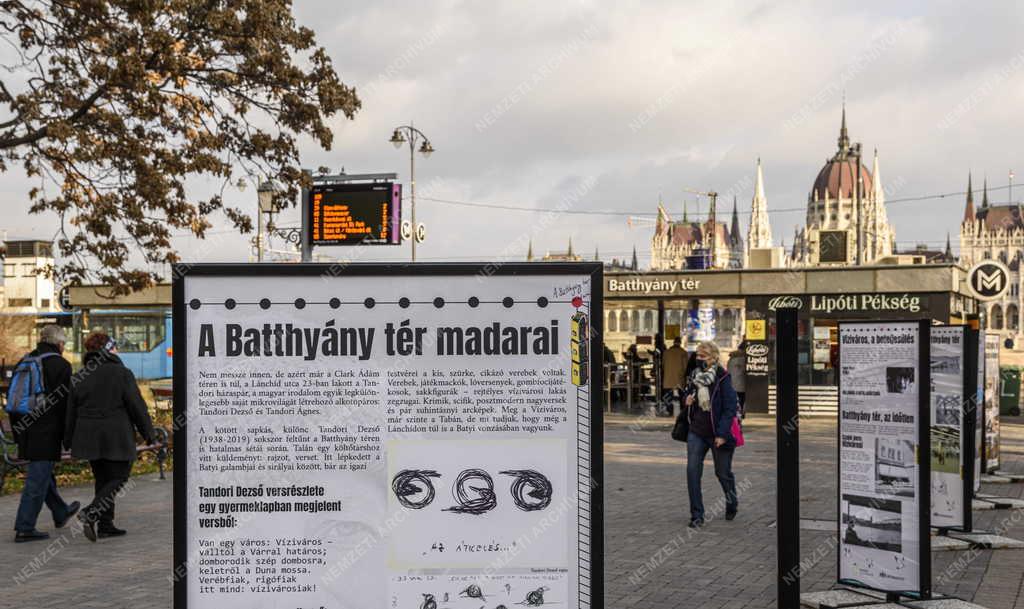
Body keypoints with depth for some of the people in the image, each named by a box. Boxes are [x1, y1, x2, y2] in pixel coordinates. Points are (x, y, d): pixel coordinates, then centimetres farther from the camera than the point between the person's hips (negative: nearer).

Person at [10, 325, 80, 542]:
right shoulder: (60, 365, -11)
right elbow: (65, 403, -14)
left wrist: (17, 431, 19)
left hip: (26, 432, 8)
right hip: (48, 432, -8)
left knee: (42, 474, 21)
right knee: (38, 479, -3)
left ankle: (61, 512, 40)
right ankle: (24, 528, -2)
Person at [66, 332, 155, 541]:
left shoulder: (80, 377, 7)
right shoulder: (122, 374, -8)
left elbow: (71, 412, 10)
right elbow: (137, 406, -8)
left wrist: (69, 442, 17)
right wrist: (148, 433, 1)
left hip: (88, 437, 6)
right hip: (116, 437, -6)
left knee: (102, 479, 14)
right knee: (118, 478, 3)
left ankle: (105, 525, 12)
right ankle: (91, 513, -17)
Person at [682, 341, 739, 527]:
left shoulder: (722, 378, -13)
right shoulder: (695, 375, 6)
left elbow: (730, 408, -15)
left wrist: (722, 434, -21)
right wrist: (688, 400, -1)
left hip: (717, 434, -5)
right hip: (696, 432, 5)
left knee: (723, 472, 10)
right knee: (692, 470, -8)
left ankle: (732, 504, 40)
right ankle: (697, 515, -2)